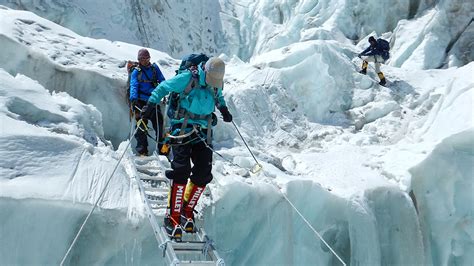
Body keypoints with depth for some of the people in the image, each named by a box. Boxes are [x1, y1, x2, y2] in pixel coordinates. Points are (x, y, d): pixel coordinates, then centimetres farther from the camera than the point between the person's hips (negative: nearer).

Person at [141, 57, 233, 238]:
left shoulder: (217, 84, 4)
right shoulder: (189, 78, -12)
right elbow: (164, 87, -2)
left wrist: (223, 108, 15)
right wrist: (150, 104, -11)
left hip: (203, 133, 5)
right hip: (183, 129, -5)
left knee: (203, 175, -3)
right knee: (181, 171, -15)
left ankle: (187, 210, 17)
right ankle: (173, 216, -5)